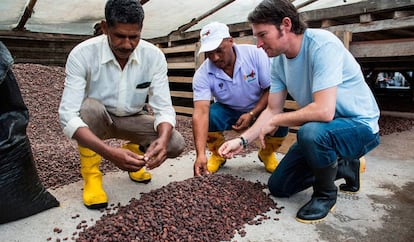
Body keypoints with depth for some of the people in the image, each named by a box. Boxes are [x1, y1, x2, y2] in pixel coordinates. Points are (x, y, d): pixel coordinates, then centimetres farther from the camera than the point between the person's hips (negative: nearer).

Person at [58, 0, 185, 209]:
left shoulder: (154, 56, -19)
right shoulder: (82, 54, -26)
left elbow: (164, 108, -21)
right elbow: (67, 114, -32)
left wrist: (163, 139, -44)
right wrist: (109, 152, -47)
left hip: (131, 120, 2)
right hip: (94, 119, -1)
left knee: (175, 144, -21)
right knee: (90, 106, -36)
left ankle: (133, 151, 13)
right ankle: (90, 174, -11)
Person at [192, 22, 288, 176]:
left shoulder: (255, 54, -22)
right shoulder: (202, 75, -21)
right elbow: (200, 112, -32)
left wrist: (252, 114, -28)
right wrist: (200, 154, -43)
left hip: (259, 109, 0)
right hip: (228, 111, 1)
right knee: (209, 116, -31)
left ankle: (267, 154, 7)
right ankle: (217, 155, 3)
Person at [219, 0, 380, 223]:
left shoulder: (322, 44, -27)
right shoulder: (278, 61, -3)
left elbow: (324, 111, -37)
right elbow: (273, 110, 2)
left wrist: (274, 121, -22)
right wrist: (242, 140, -9)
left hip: (359, 126, -7)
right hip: (319, 129, 7)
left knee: (310, 131, -40)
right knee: (278, 186, 8)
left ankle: (326, 194, -9)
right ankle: (343, 167, 23)